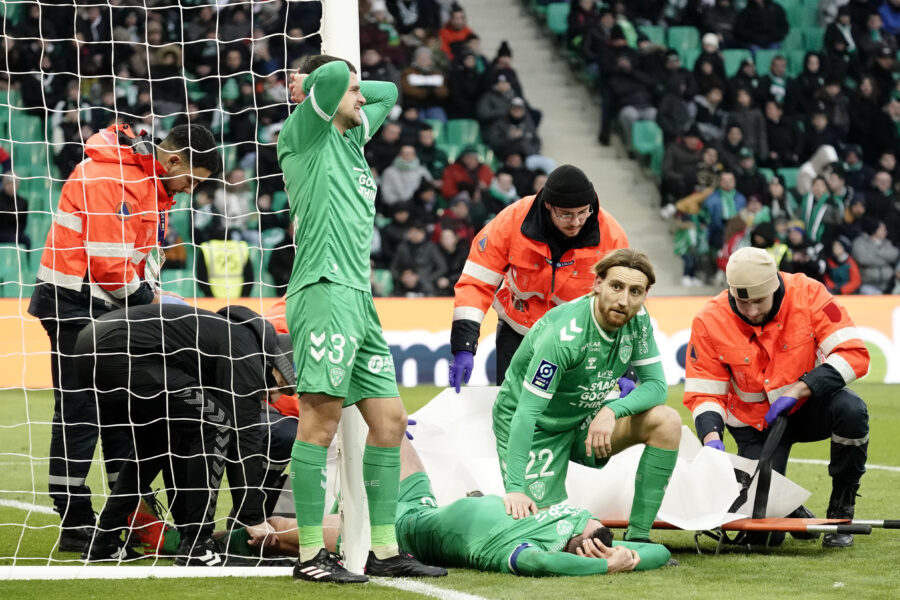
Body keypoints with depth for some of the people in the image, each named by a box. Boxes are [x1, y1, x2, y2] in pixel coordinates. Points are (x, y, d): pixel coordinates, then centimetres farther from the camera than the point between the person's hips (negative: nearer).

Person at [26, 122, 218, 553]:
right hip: (75, 306, -10)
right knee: (79, 414, -7)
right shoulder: (108, 177, -22)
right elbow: (108, 262, -25)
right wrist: (147, 299, -10)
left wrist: (150, 294, -1)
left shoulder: (154, 183, 11)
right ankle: (74, 525, -4)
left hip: (112, 305, 10)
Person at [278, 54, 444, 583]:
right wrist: (323, 85, 3)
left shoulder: (352, 137, 23)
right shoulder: (307, 136, -1)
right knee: (321, 418, -11)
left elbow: (388, 93, 39)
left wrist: (355, 93, 24)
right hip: (324, 291, -9)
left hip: (359, 300, 9)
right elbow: (334, 73, -17)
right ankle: (311, 554, -11)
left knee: (390, 420, 8)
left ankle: (384, 550, 12)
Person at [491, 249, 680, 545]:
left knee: (667, 421, -16)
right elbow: (527, 413, -32)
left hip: (584, 420, 6)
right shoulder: (564, 334, -31)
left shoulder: (637, 321, -11)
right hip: (537, 429, -6)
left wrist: (612, 410, -30)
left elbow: (656, 385, -8)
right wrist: (515, 488, -40)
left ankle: (638, 536, -10)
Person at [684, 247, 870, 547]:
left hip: (809, 405, 0)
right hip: (755, 425, 0)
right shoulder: (710, 322, -16)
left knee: (851, 410, -35)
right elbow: (702, 394, -10)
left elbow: (854, 354, -22)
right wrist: (712, 437, -29)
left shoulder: (807, 294, -20)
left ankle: (841, 509, -14)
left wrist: (797, 390, -29)